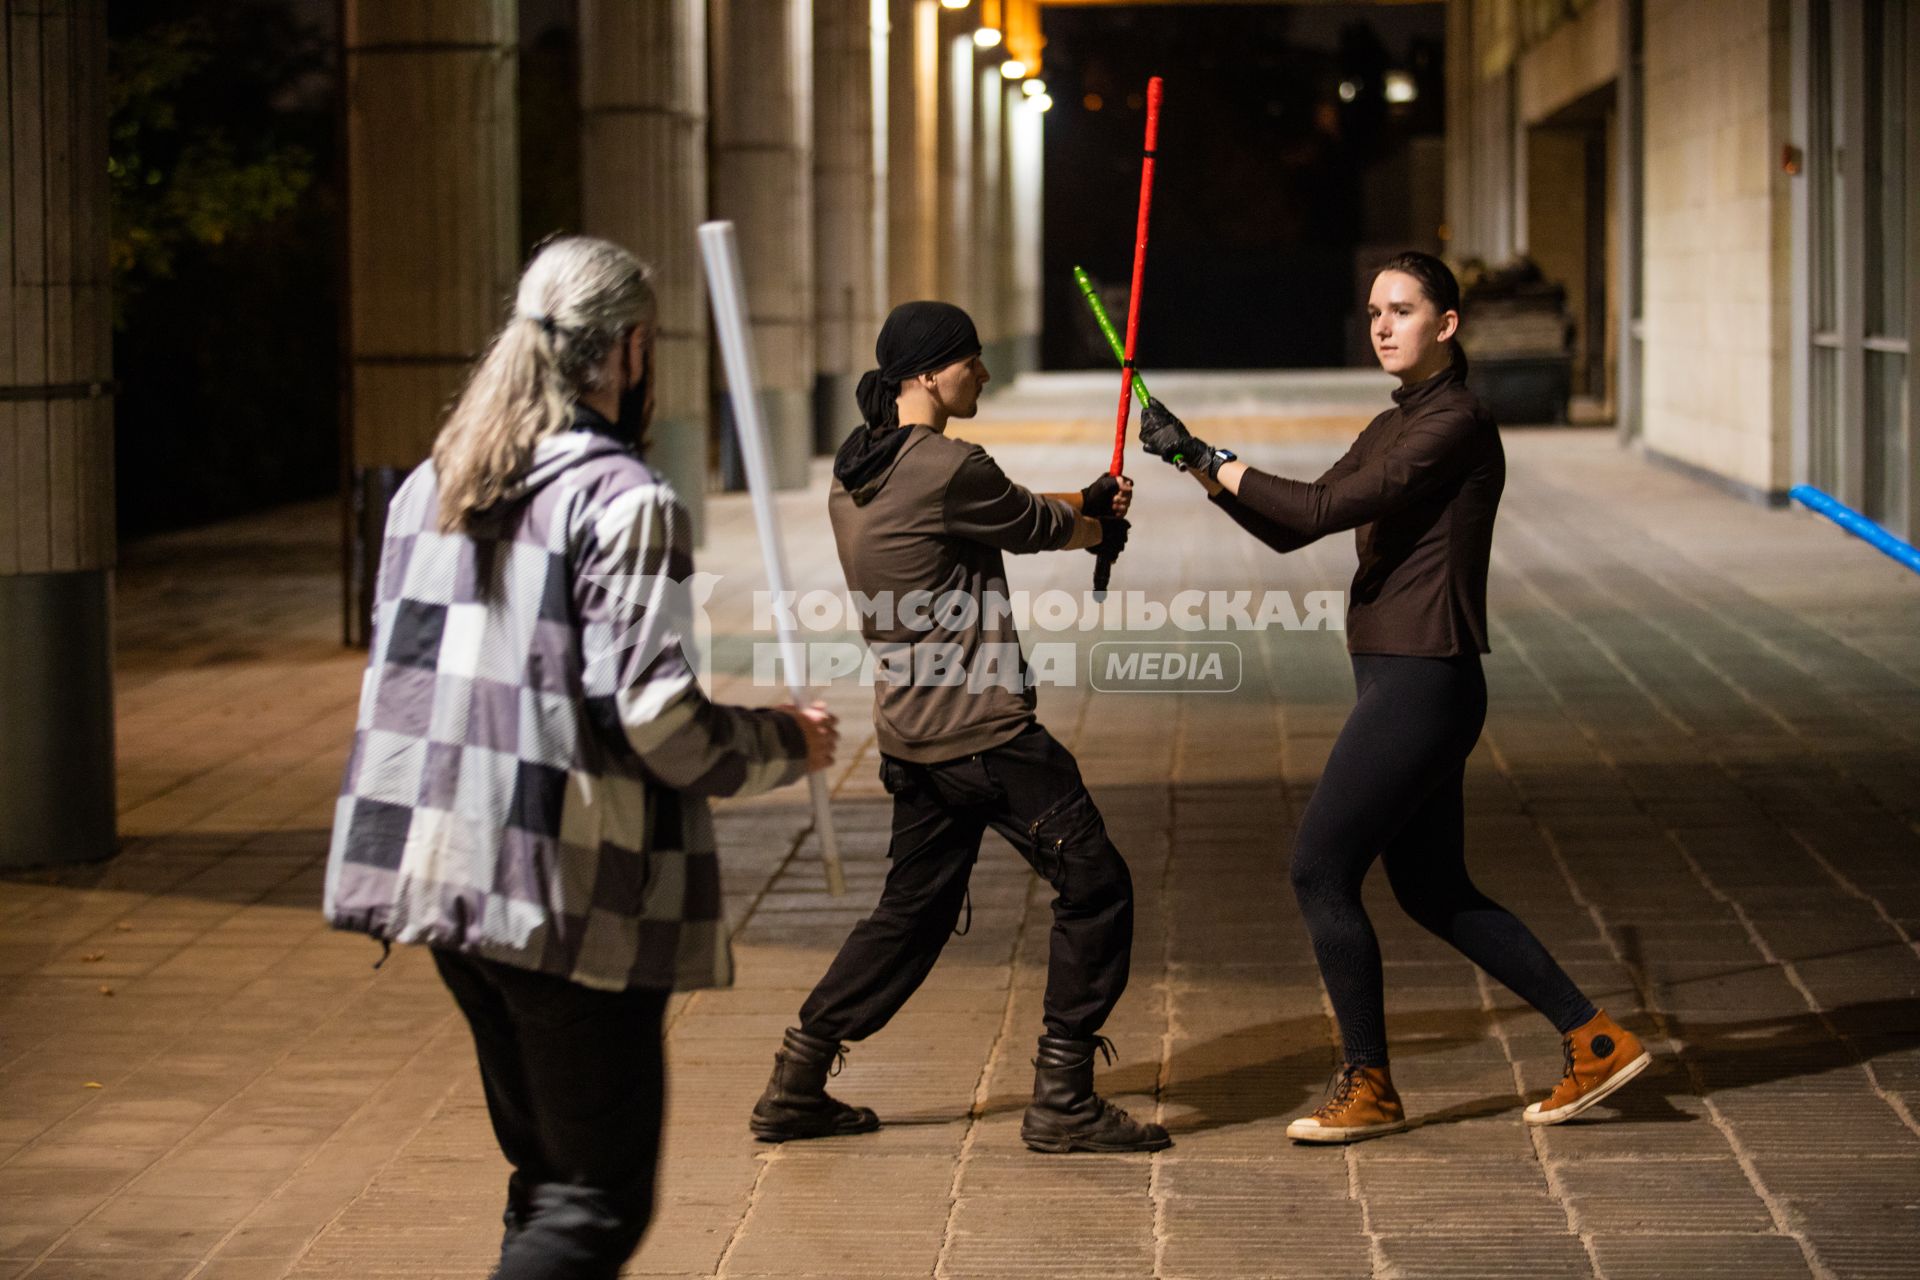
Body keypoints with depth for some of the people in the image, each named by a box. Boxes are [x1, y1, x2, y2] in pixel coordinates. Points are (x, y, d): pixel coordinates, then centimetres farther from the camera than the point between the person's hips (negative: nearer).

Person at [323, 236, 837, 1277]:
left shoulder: (428, 487, 11)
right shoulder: (622, 499, -12)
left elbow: (398, 676, 16)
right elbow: (653, 714, -17)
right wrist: (783, 744, 0)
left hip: (440, 871, 8)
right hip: (570, 898, -8)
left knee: (547, 1174, 19)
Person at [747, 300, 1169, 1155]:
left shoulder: (854, 474, 12)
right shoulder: (947, 470, -17)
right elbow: (1034, 527, 1)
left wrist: (1084, 505, 19)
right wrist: (1097, 528, 21)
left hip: (911, 734, 9)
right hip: (984, 732, -9)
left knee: (913, 909, 18)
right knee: (1094, 888, 0)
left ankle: (796, 1084, 18)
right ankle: (1061, 1100, 1)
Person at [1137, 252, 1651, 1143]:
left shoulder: (1457, 424, -13)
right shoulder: (1392, 430, 16)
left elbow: (1327, 508, -20)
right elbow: (1290, 531, 16)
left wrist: (1214, 462, -11)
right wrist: (1196, 461, 5)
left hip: (1423, 685, -10)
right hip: (1399, 680, 10)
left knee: (1321, 871, -5)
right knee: (1432, 891, 14)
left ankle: (1368, 1086, 6)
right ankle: (1595, 1041, 20)